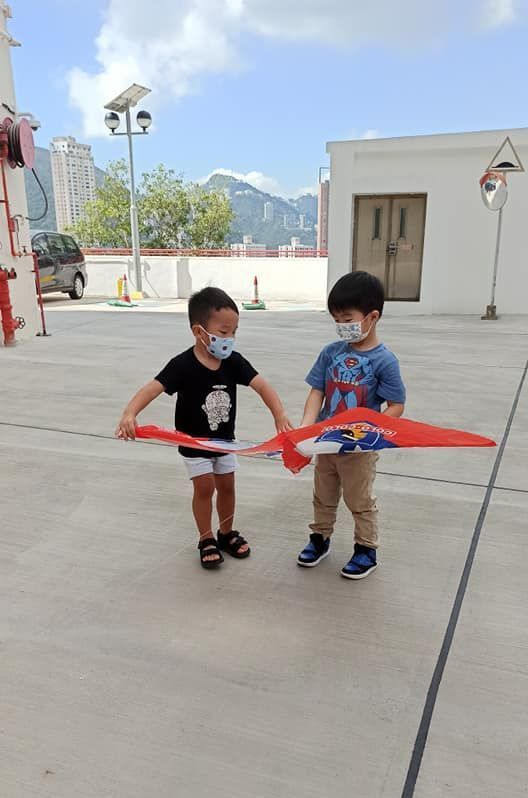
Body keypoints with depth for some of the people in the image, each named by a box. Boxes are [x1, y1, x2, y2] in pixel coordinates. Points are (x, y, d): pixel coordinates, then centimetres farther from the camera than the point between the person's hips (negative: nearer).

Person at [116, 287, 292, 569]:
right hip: (194, 442, -4)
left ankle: (226, 533, 33)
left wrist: (280, 415, -34)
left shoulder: (234, 361, -13)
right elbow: (152, 388, -34)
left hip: (224, 439, 4)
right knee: (204, 487, 0)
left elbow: (262, 386, -18)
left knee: (227, 485, 12)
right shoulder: (183, 365, -25)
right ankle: (206, 540, 20)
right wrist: (129, 414, -53)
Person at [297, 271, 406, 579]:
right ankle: (320, 538, 42)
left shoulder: (384, 360, -17)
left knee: (360, 501, 13)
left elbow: (397, 407, -15)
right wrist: (306, 428, -17)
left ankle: (367, 549, 33)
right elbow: (317, 392, -3)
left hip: (360, 448, -5)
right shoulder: (331, 352, -4)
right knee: (324, 497, 22)